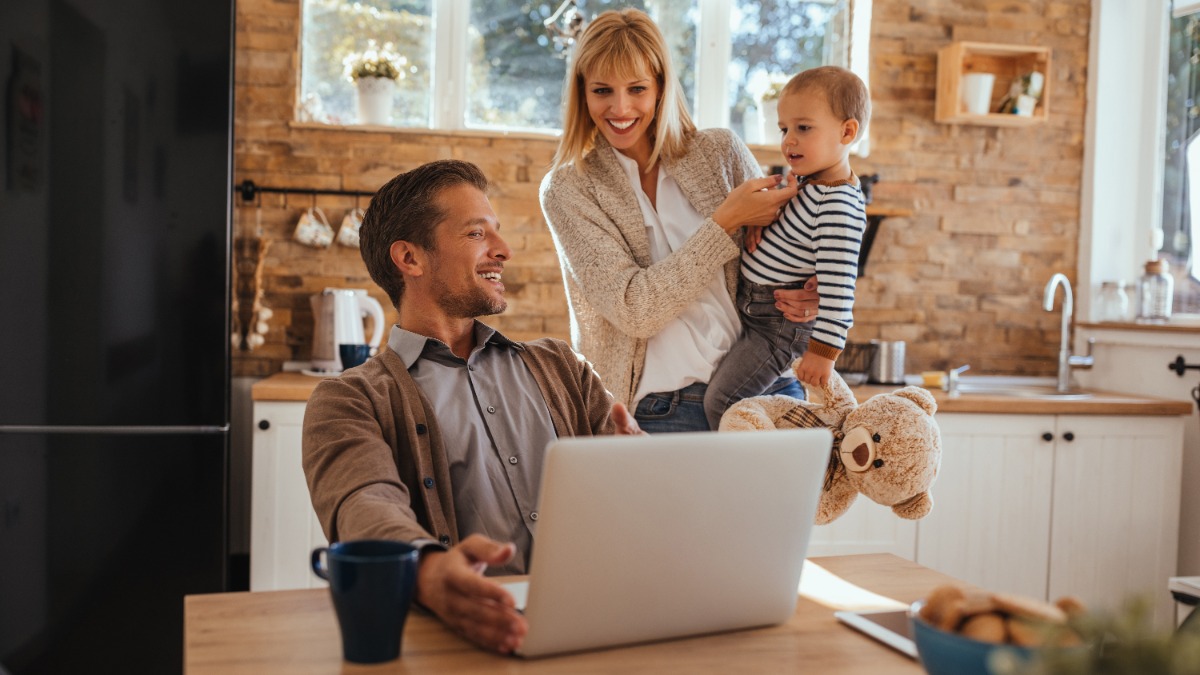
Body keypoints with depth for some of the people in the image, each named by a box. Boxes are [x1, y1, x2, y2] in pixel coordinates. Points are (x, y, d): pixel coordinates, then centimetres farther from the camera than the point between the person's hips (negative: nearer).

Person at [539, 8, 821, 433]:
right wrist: (724, 222, -11)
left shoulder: (721, 153, 9)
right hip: (657, 409, -2)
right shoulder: (567, 189, 2)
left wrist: (806, 294, -7)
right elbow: (632, 309, -9)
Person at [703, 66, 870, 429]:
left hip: (780, 323, -10)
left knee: (721, 402, -10)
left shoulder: (838, 206, -27)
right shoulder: (807, 178, 4)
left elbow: (837, 283, -29)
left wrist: (823, 350, -27)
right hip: (751, 309, 10)